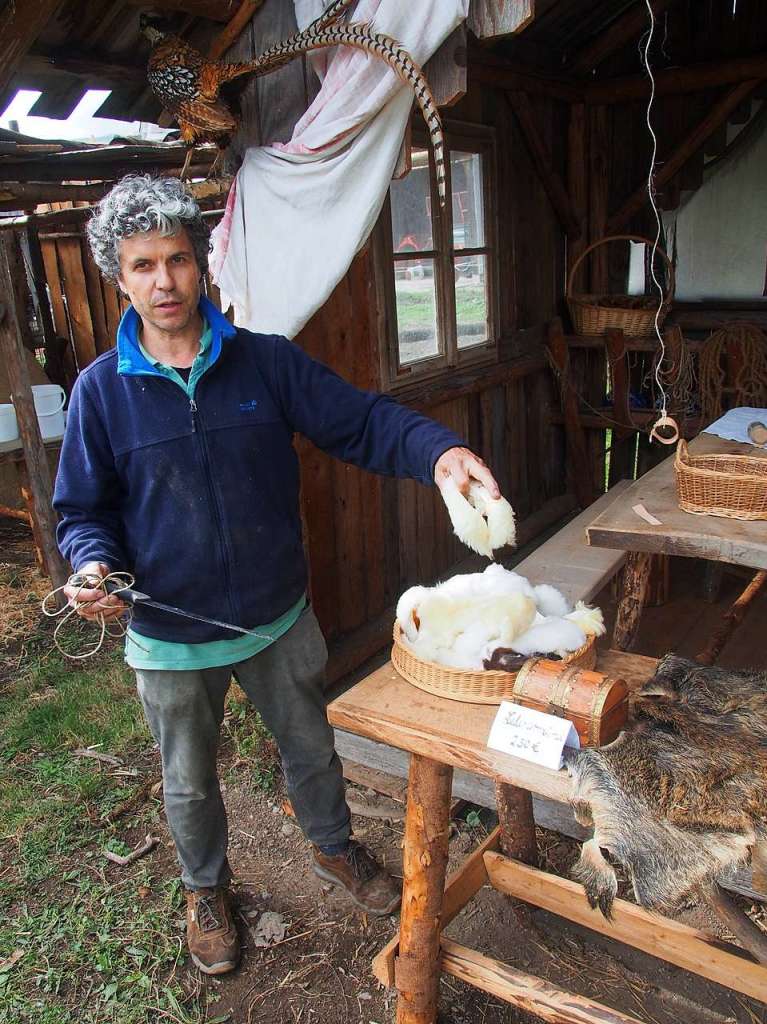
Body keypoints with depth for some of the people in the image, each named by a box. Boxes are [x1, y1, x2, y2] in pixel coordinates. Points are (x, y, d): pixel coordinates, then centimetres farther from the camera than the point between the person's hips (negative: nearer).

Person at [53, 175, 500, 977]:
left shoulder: (266, 361, -8)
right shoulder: (101, 390, -9)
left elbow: (360, 421, -10)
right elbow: (82, 508, -1)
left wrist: (436, 450, -29)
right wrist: (92, 564, -23)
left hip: (278, 618, 1)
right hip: (170, 638, 0)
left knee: (310, 747, 23)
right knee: (189, 782, 21)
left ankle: (333, 847, 54)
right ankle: (205, 888, 52)